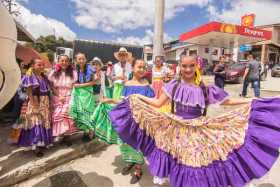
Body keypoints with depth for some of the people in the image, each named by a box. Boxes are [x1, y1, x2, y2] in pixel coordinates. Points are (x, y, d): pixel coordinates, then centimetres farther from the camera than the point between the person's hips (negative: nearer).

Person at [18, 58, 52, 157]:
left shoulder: (44, 77, 11)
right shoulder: (30, 76, -8)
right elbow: (29, 92, -14)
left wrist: (48, 103, 12)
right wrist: (33, 104, -22)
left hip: (45, 103, 7)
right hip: (35, 103, -7)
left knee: (45, 122, 12)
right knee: (36, 123, -7)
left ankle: (42, 142, 25)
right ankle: (35, 146, -2)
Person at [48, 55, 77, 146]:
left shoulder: (73, 72, 1)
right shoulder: (54, 72, 6)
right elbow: (52, 86, 2)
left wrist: (66, 97, -7)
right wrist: (59, 97, -9)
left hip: (69, 98, -1)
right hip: (57, 98, 2)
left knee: (66, 115, -8)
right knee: (57, 116, -4)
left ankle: (66, 136, 2)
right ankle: (58, 135, 8)